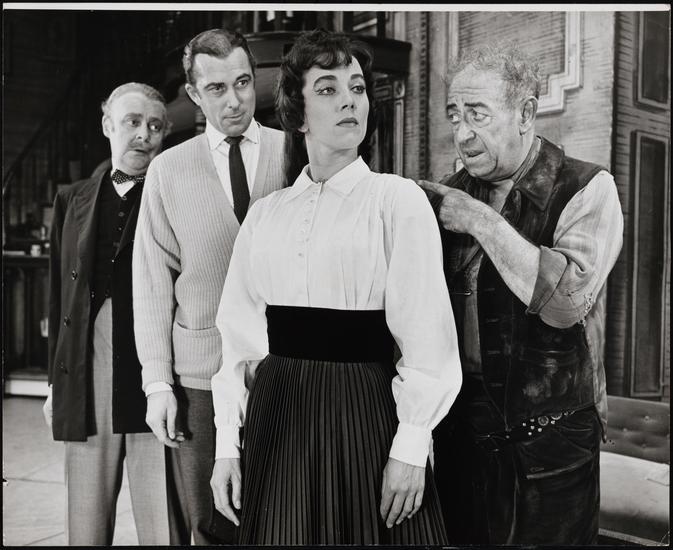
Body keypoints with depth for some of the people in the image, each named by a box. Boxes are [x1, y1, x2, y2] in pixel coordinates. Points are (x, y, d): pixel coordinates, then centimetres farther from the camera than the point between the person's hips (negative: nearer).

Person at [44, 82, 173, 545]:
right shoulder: (73, 200, 14)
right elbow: (59, 294, 14)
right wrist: (56, 381, 11)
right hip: (85, 381, 4)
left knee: (163, 527, 1)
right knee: (85, 527, 13)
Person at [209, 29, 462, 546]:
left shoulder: (397, 199, -6)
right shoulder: (264, 214, 6)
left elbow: (426, 332, -9)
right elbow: (240, 334, 6)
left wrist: (411, 446, -13)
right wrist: (227, 443, 3)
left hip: (366, 411, -3)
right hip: (275, 415, 4)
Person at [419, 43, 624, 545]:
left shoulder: (588, 189, -8)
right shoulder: (455, 192, 6)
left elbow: (567, 300, -24)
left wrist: (482, 221, -20)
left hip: (547, 437, -4)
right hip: (459, 425, 4)